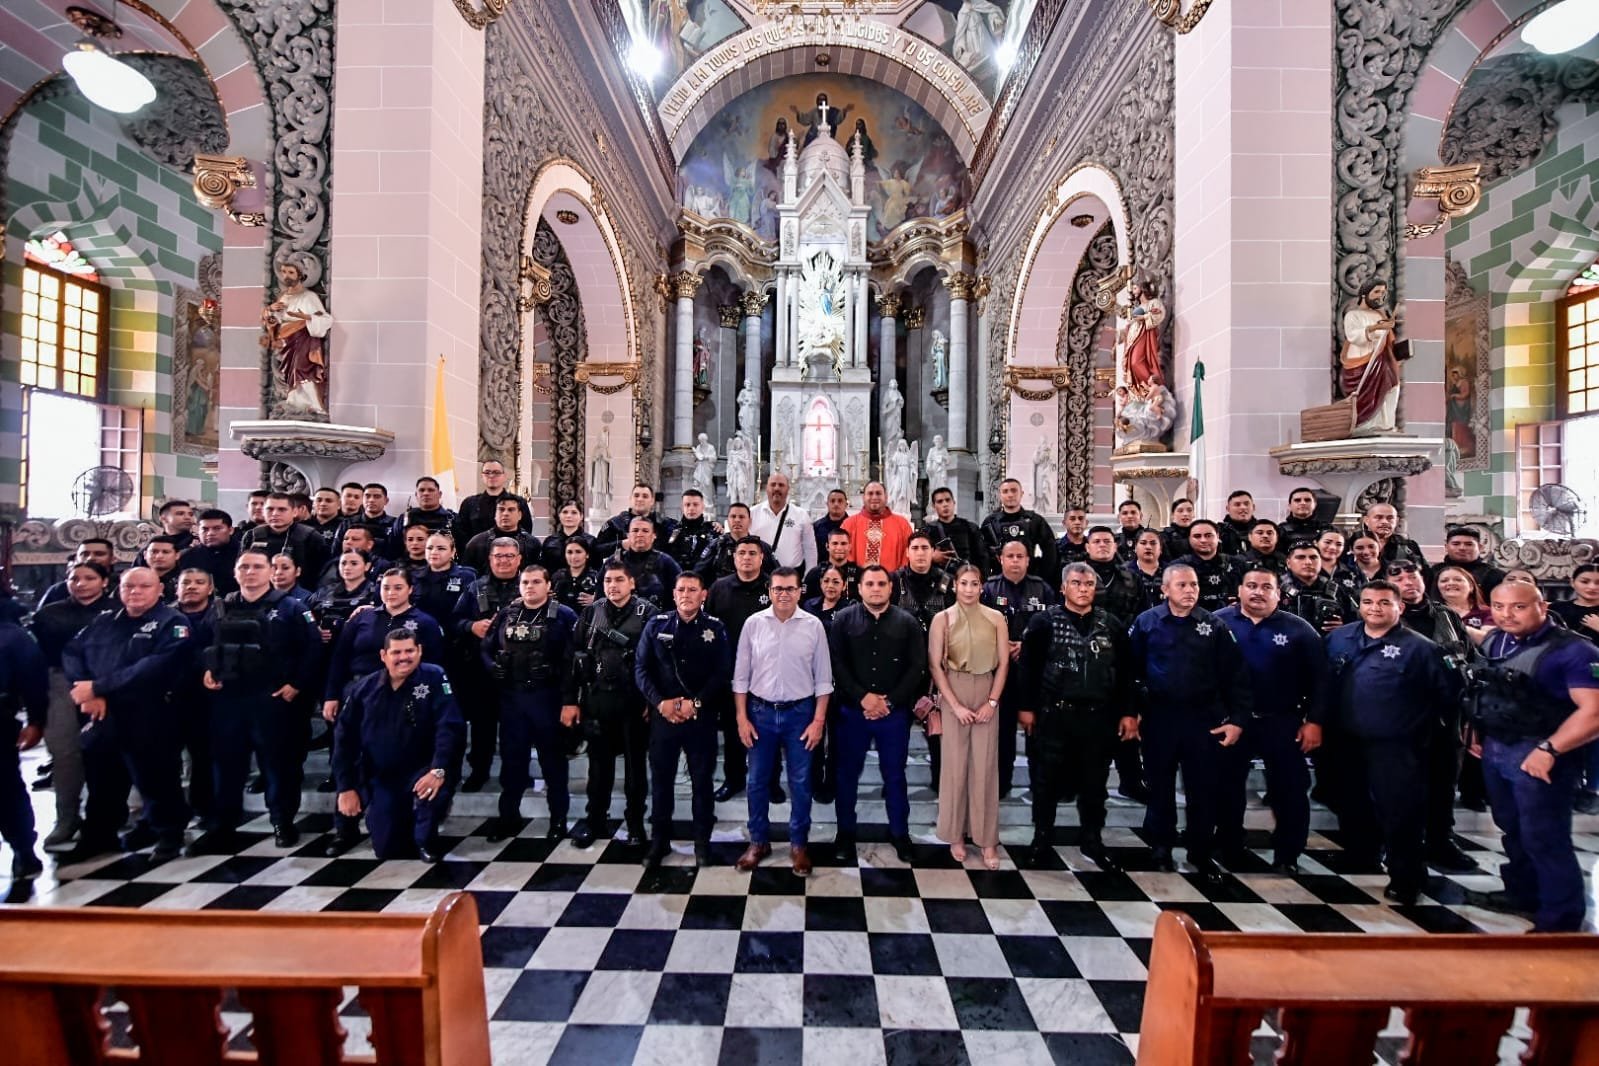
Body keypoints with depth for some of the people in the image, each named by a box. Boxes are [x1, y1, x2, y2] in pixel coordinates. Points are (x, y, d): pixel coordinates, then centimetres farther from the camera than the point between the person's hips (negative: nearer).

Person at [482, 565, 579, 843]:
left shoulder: (563, 616, -7)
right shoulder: (506, 614, 8)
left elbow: (573, 660, -13)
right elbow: (487, 647, 16)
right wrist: (494, 668, -3)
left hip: (547, 697, -4)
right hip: (511, 697, 4)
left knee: (553, 759, 8)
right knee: (511, 757, 14)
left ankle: (558, 819, 21)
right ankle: (509, 816, 30)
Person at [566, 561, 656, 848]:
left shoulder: (647, 612, -6)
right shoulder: (591, 612, 5)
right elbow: (575, 656, 4)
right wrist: (569, 700, 1)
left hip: (634, 700, -3)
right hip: (596, 699, 3)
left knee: (635, 764, 10)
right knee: (599, 762, 15)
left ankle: (635, 823, 25)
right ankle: (596, 819, 31)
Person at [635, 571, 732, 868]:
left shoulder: (715, 629, -1)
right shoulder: (656, 625, 2)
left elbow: (723, 673, -5)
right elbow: (641, 669, 1)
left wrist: (696, 703, -14)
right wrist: (660, 702, -11)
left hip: (702, 717, -1)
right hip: (662, 714, 1)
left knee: (702, 780, 8)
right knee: (661, 778, 11)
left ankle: (702, 840, 25)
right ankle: (659, 840, 28)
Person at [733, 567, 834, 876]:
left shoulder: (813, 625, -6)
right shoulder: (753, 623, -4)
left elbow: (823, 677, -2)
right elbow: (741, 675, 1)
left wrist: (819, 720, -5)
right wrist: (742, 718, -2)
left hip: (800, 713, -1)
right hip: (761, 712, 1)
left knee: (800, 783, 10)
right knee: (757, 781, 12)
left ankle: (798, 844, 29)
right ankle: (758, 841, 32)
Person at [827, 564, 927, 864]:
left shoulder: (907, 622, 0)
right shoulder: (843, 619, -2)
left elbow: (917, 667, -4)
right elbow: (836, 664, -7)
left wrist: (889, 701, -11)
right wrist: (863, 697, -15)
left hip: (895, 713, 0)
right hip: (852, 710, 0)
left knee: (895, 775, 13)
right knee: (847, 773, 12)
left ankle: (900, 833, 30)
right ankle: (845, 831, 30)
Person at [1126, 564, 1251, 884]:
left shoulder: (1214, 626, 0)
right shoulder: (1146, 623, -3)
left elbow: (1236, 675, 0)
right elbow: (1131, 670, -1)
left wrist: (1237, 719, -5)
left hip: (1204, 719, 1)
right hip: (1159, 717, 0)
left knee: (1205, 789, 9)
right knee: (1160, 787, 12)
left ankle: (1202, 852, 28)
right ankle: (1161, 845, 30)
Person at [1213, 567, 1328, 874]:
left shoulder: (1298, 629, -2)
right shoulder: (1218, 623, -4)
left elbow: (1318, 678, 0)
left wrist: (1314, 721, -6)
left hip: (1283, 723, 0)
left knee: (1290, 790, 8)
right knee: (1229, 788, 11)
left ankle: (1287, 854, 26)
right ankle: (1230, 849, 28)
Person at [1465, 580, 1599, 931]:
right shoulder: (1493, 642, 5)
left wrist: (1548, 749, -24)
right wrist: (1476, 733, 12)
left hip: (1537, 756, -7)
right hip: (1494, 750, 7)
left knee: (1544, 838, 3)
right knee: (1512, 828, 20)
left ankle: (1560, 919, 19)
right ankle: (1522, 893, 38)